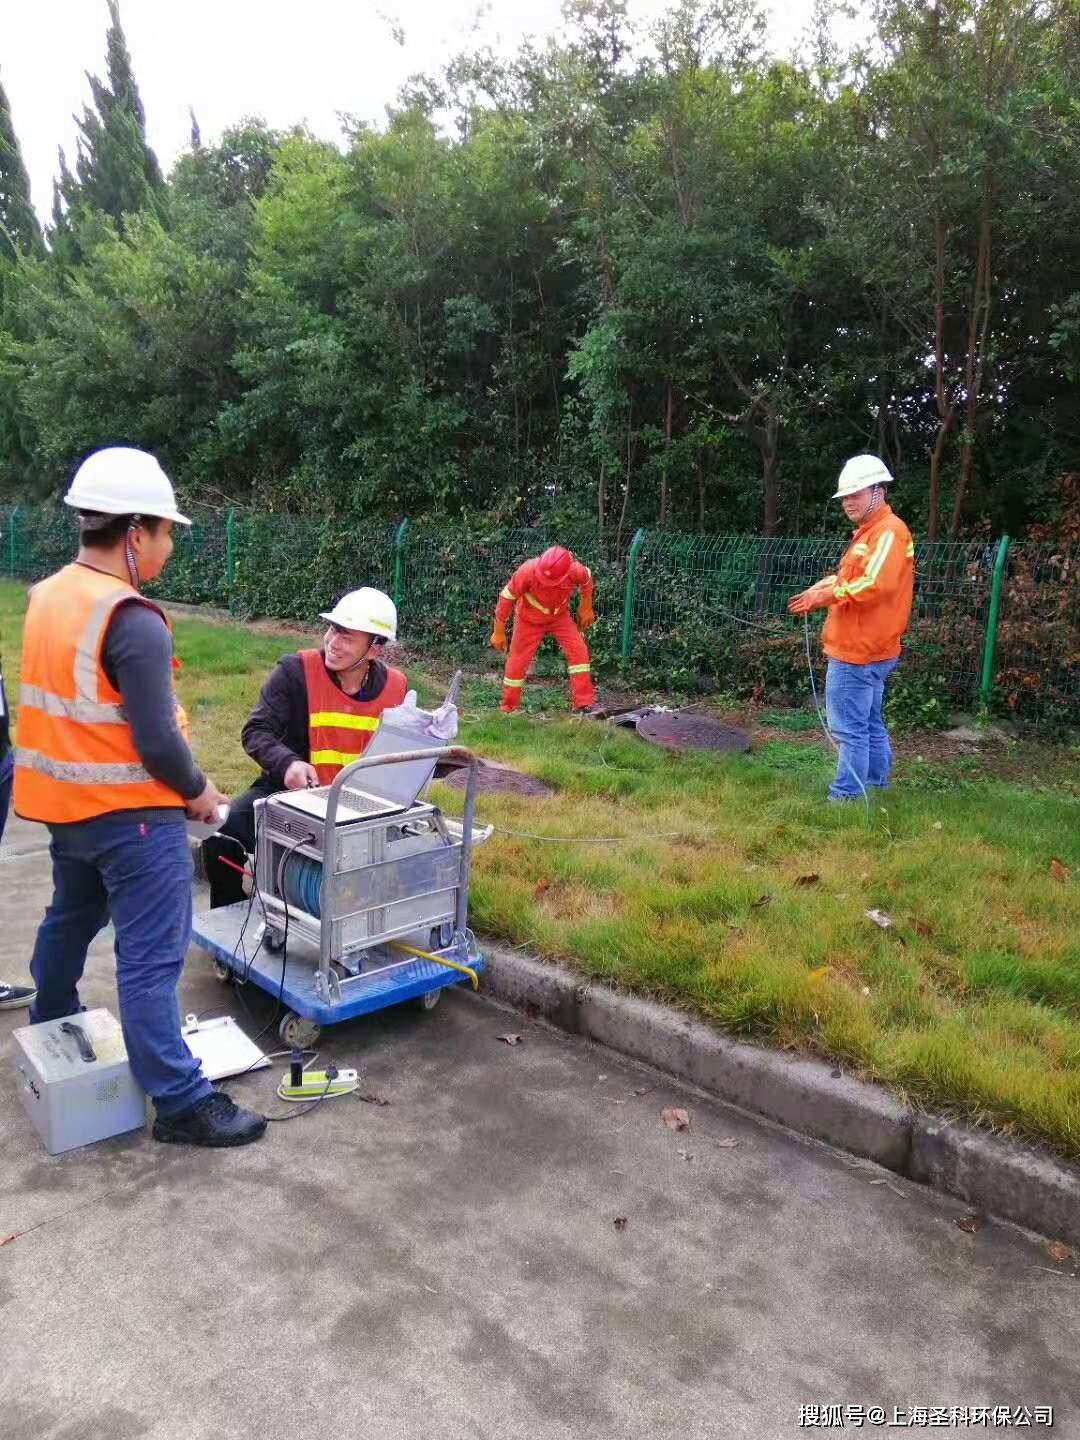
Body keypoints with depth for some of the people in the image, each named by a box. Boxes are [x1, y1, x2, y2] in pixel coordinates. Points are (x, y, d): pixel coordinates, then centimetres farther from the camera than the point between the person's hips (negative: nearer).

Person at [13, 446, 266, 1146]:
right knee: (150, 957, -4)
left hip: (63, 801, 9)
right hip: (129, 812, -9)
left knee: (70, 919, 28)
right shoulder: (134, 622, -23)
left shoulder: (48, 597, 5)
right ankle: (182, 1103, 4)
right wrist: (198, 791, -6)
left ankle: (51, 1036, 49)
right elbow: (156, 741, -24)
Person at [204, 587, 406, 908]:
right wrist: (287, 763, -33)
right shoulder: (296, 670, -11)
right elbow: (256, 731, -14)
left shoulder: (395, 687, 0)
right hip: (290, 791, -2)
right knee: (224, 833, -23)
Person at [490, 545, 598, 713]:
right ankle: (508, 709, 19)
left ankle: (584, 703, -5)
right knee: (517, 661, 2)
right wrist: (499, 632, -19)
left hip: (560, 616, 2)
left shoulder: (576, 571, -32)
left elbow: (586, 580, -5)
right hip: (530, 620, -2)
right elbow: (507, 597, -25)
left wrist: (586, 608, 3)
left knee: (578, 651, -13)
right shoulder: (528, 571, -38)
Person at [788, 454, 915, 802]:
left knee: (850, 728, -7)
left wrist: (826, 596, -20)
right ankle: (876, 783, 30)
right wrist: (824, 587, 0)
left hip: (858, 651, -11)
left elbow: (874, 585, -27)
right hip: (862, 648, 11)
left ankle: (847, 796, -2)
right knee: (869, 723, 19)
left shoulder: (889, 531, -15)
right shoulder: (869, 532, 18)